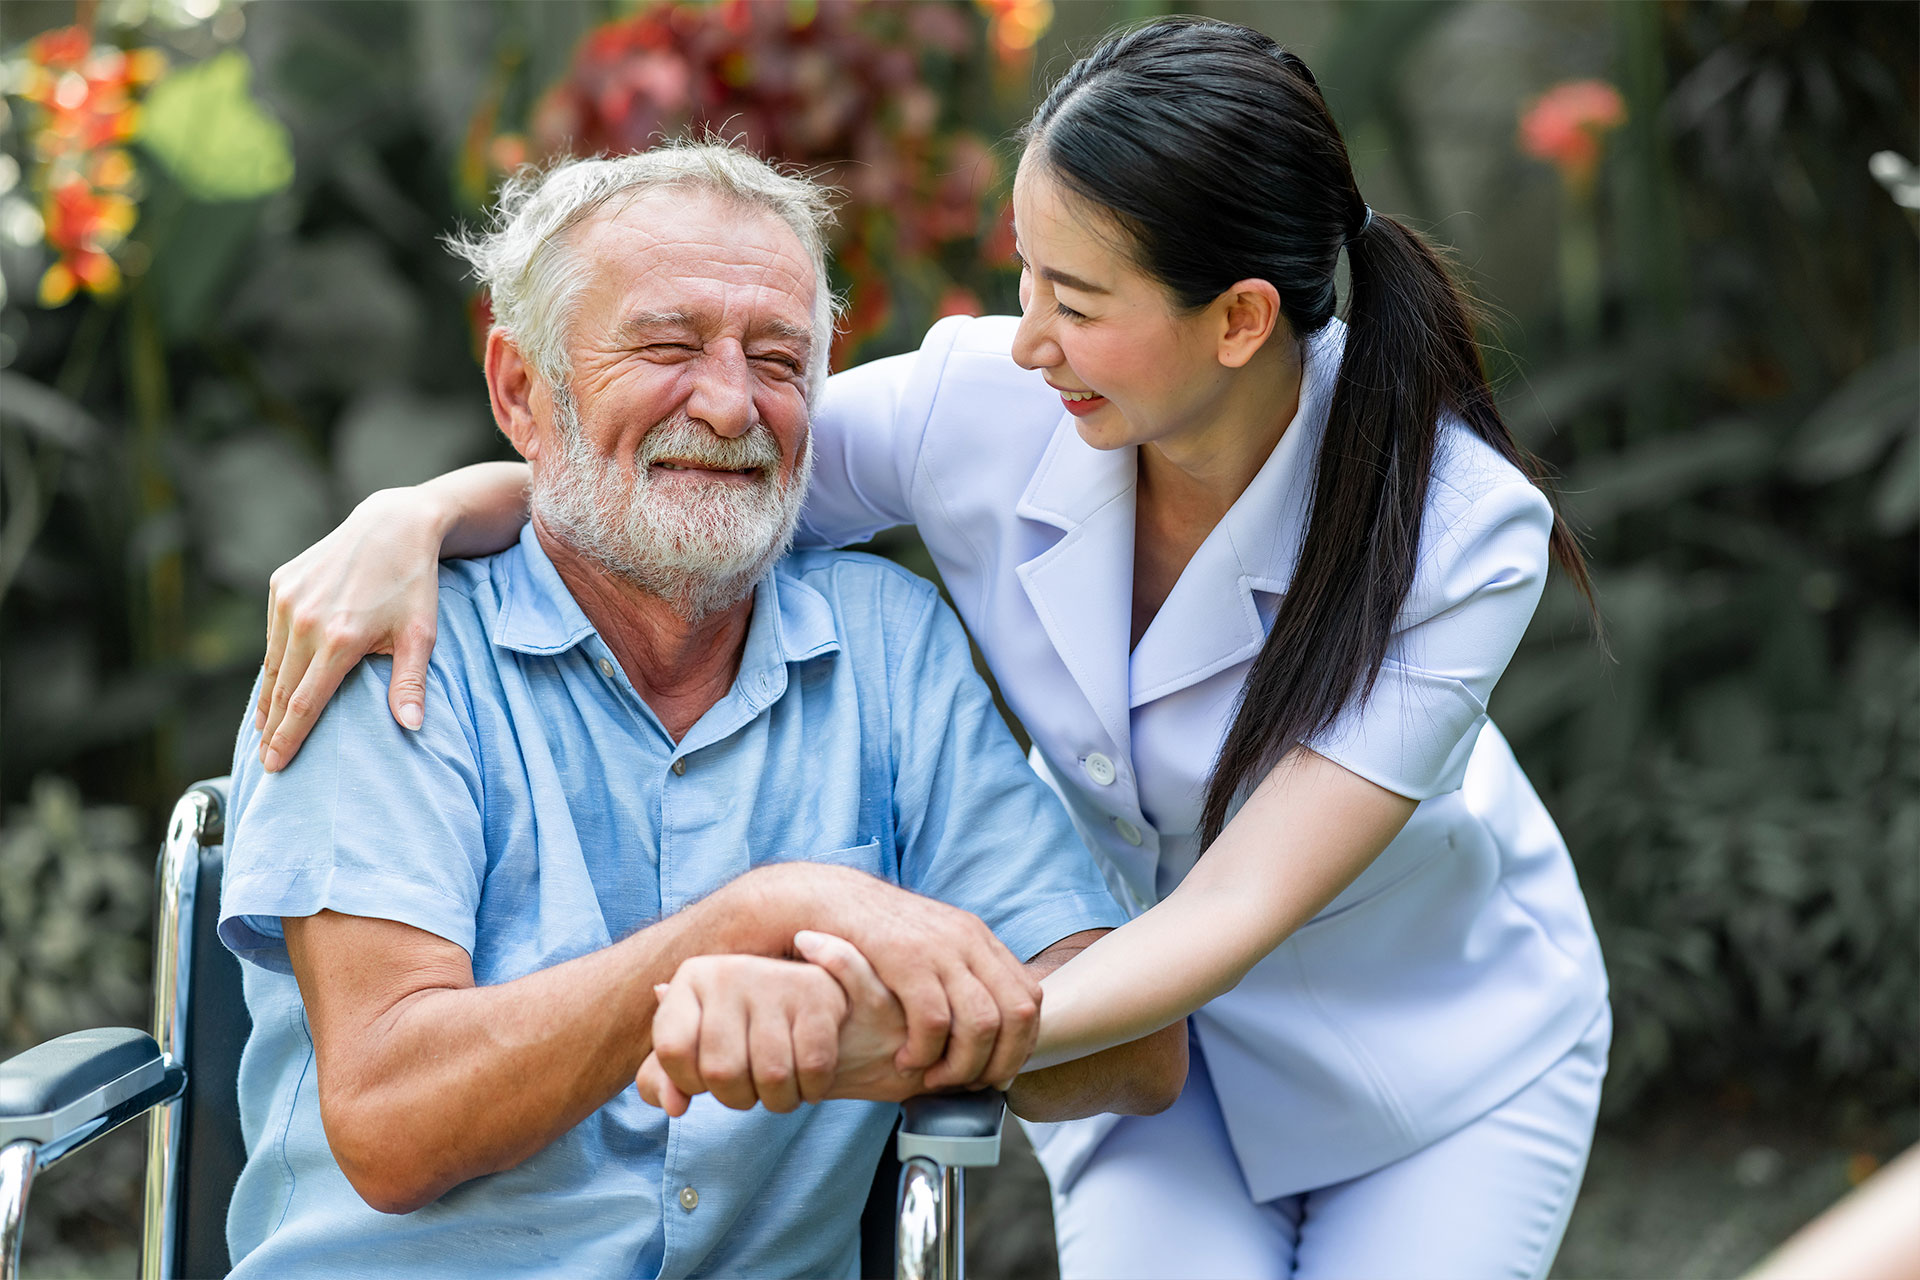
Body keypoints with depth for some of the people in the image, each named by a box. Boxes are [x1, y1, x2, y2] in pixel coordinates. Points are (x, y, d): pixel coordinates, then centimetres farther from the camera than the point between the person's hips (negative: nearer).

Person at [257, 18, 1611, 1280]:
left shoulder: (1459, 533, -31)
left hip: (1443, 1049, -1)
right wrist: (415, 513, -30)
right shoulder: (985, 407, -23)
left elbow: (1233, 914, -37)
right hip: (1148, 1024, 2)